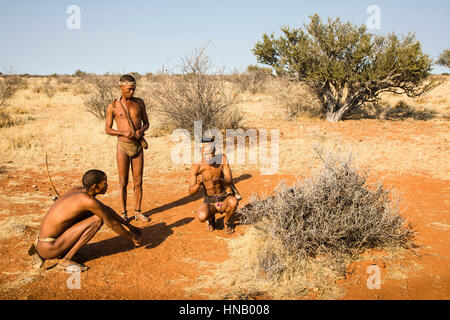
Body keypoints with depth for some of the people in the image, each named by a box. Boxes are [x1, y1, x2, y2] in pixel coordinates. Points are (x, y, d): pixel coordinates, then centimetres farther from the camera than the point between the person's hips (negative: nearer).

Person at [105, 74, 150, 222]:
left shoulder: (139, 102, 5)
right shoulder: (113, 106, -4)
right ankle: (123, 214, 14)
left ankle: (138, 212, 19)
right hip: (123, 146, -3)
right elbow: (107, 129, -2)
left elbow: (146, 123, 12)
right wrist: (124, 133, -19)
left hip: (138, 146, 3)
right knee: (123, 183, 3)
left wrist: (141, 130, -12)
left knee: (138, 182, 7)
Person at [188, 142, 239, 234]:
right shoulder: (196, 167, -17)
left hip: (224, 200, 1)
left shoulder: (222, 159, -14)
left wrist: (220, 180, -42)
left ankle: (226, 221, 0)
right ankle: (211, 217, 7)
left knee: (233, 201, -35)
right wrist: (198, 184, -42)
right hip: (209, 203, -1)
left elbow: (230, 182, -19)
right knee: (202, 217, -34)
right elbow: (191, 192, -19)